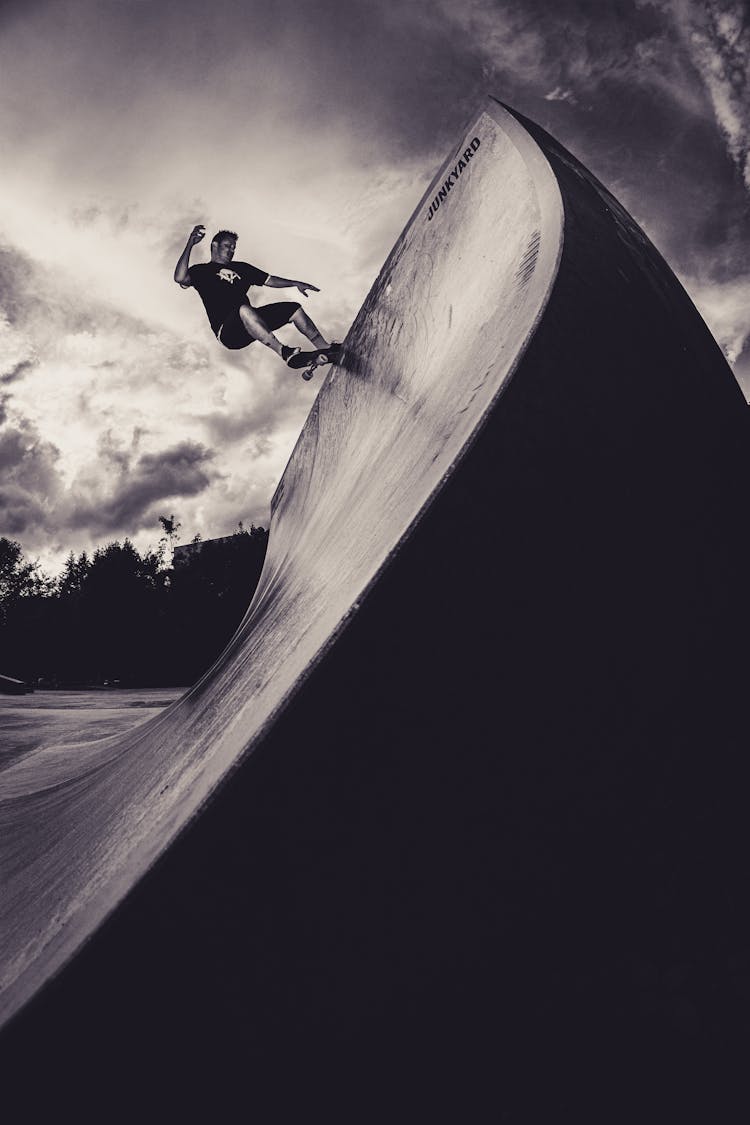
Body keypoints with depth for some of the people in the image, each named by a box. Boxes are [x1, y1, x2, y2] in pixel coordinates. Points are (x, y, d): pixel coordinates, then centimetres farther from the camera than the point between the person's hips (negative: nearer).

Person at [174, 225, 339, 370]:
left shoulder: (241, 268, 29)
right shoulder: (201, 271, 10)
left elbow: (269, 280, 30)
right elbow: (180, 278, -11)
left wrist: (296, 284, 19)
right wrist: (189, 245, -17)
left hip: (249, 321, 7)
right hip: (227, 332, -7)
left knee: (293, 308, -2)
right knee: (243, 308, -39)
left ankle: (326, 349, -10)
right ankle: (285, 353, -47)